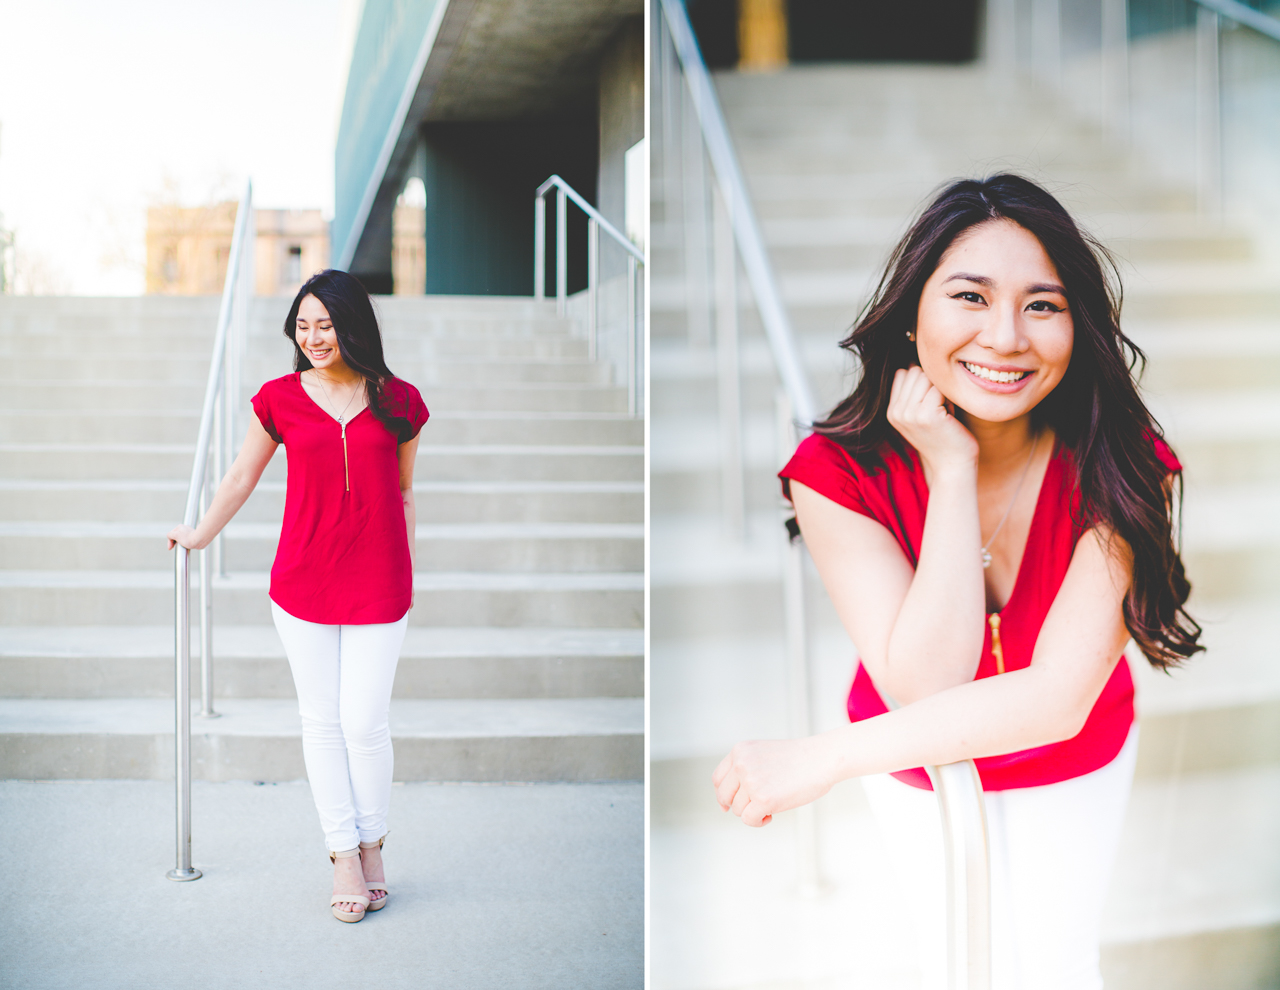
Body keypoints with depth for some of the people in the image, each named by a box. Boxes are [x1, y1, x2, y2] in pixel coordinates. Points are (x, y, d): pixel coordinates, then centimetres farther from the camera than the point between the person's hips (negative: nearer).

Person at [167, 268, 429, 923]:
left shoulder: (397, 402, 1)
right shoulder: (281, 399, 2)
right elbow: (241, 477, 15)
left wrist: (405, 575, 9)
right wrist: (200, 535, 24)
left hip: (378, 588, -1)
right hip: (302, 583, 1)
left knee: (364, 722, -2)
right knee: (321, 722, 5)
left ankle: (372, 844, 21)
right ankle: (344, 857, 16)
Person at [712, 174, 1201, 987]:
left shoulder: (1121, 468, -28)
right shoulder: (838, 471, -28)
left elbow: (1060, 697, -36)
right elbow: (923, 687, -35)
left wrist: (823, 759, -39)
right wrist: (953, 472, -39)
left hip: (1075, 765, 0)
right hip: (916, 763, 0)